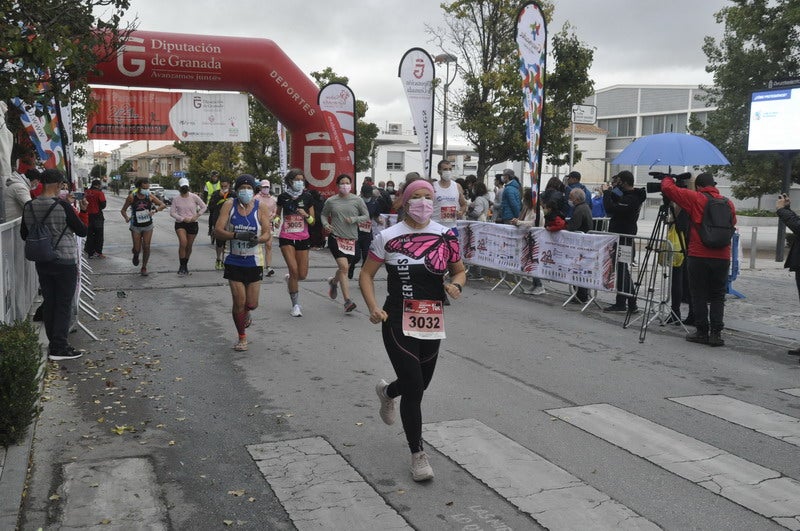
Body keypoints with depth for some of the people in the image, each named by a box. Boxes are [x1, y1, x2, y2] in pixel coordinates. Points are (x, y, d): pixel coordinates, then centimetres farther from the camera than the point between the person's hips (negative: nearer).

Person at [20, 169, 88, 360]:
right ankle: (59, 348, 1)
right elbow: (82, 231, -9)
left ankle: (53, 343, 22)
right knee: (64, 305, 0)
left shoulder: (29, 207, 0)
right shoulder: (63, 206, -17)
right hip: (64, 262, -6)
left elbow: (24, 234, 10)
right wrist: (75, 216, 7)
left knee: (48, 302, 14)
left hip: (42, 263, 6)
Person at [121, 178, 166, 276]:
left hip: (148, 226, 1)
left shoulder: (150, 197, -6)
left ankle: (144, 268, 12)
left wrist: (155, 210, -23)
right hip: (136, 227, -1)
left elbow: (163, 205, -4)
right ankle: (136, 255, 37)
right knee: (137, 249, -2)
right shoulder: (132, 197, -11)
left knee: (146, 247, -3)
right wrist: (126, 218, -23)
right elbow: (123, 210, -3)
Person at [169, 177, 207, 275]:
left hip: (192, 224, 1)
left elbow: (204, 207, 5)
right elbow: (172, 212, -1)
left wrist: (196, 216, -7)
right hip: (180, 224, -1)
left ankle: (185, 266, 28)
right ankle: (181, 266, -12)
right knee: (183, 243, -22)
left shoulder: (194, 197, -1)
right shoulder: (176, 199, 1)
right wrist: (183, 219, -13)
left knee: (189, 246, 8)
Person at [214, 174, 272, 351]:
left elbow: (267, 233, -6)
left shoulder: (261, 207, -4)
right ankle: (242, 337, 20)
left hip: (254, 261, 0)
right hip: (234, 261, 0)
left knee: (252, 304, 3)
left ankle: (245, 313, 43)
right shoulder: (229, 205, -4)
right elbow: (218, 230, -9)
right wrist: (237, 235, -26)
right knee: (238, 302, -1)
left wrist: (257, 239, -29)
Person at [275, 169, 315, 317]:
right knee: (294, 270, -13)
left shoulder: (307, 197, 1)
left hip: (303, 238, 2)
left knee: (302, 275, 2)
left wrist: (306, 215, -17)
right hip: (286, 238, -2)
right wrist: (276, 219, -4)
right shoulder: (283, 197, -1)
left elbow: (313, 222, 3)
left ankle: (289, 279, 39)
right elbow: (277, 213, 18)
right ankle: (296, 305, 1)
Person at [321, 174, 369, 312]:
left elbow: (366, 216, 7)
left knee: (344, 269, 13)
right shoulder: (331, 201, 3)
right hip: (335, 237, -2)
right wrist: (326, 224, -5)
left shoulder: (357, 200, 2)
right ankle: (347, 300, -15)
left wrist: (354, 219, -11)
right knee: (344, 267, -15)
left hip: (351, 239, 2)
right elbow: (324, 215, 16)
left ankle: (333, 281, 49)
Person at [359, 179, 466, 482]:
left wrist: (456, 284, -11)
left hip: (432, 322, 4)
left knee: (421, 384, 18)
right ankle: (418, 455, 12)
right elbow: (366, 275, 1)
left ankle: (387, 392, 55)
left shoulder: (446, 236, 1)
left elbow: (459, 271, 13)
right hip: (398, 322, -4)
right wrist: (373, 307, -14)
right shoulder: (388, 237, -6)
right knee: (414, 389, -7)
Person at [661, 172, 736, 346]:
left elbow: (667, 188, -7)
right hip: (722, 257, 3)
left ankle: (702, 332, 8)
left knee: (699, 296, 6)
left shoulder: (695, 198, -5)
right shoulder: (728, 203, 8)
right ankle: (716, 333, 3)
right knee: (717, 296, 9)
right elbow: (732, 225, 20)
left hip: (698, 256, -3)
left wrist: (668, 178, 14)